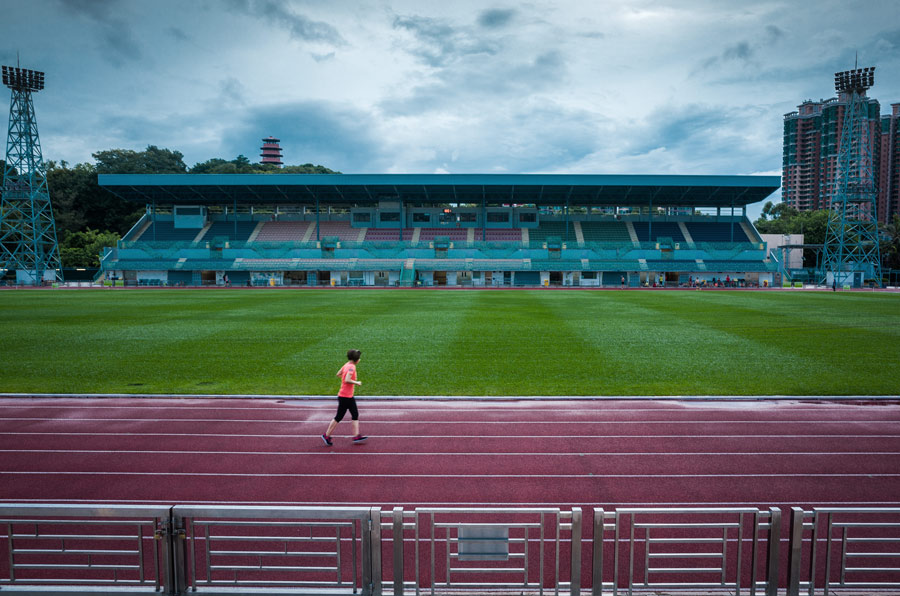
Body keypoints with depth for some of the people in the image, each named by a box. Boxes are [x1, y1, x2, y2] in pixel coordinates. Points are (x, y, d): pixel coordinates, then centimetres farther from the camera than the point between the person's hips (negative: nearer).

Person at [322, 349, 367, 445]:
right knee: (338, 417, 1)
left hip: (349, 396, 9)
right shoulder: (351, 367, -19)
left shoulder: (346, 365, 8)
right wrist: (356, 383, -17)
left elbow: (338, 374, 16)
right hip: (345, 396, -9)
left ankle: (356, 436, 7)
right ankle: (327, 436, 12)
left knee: (355, 415, 7)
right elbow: (347, 380, -29)